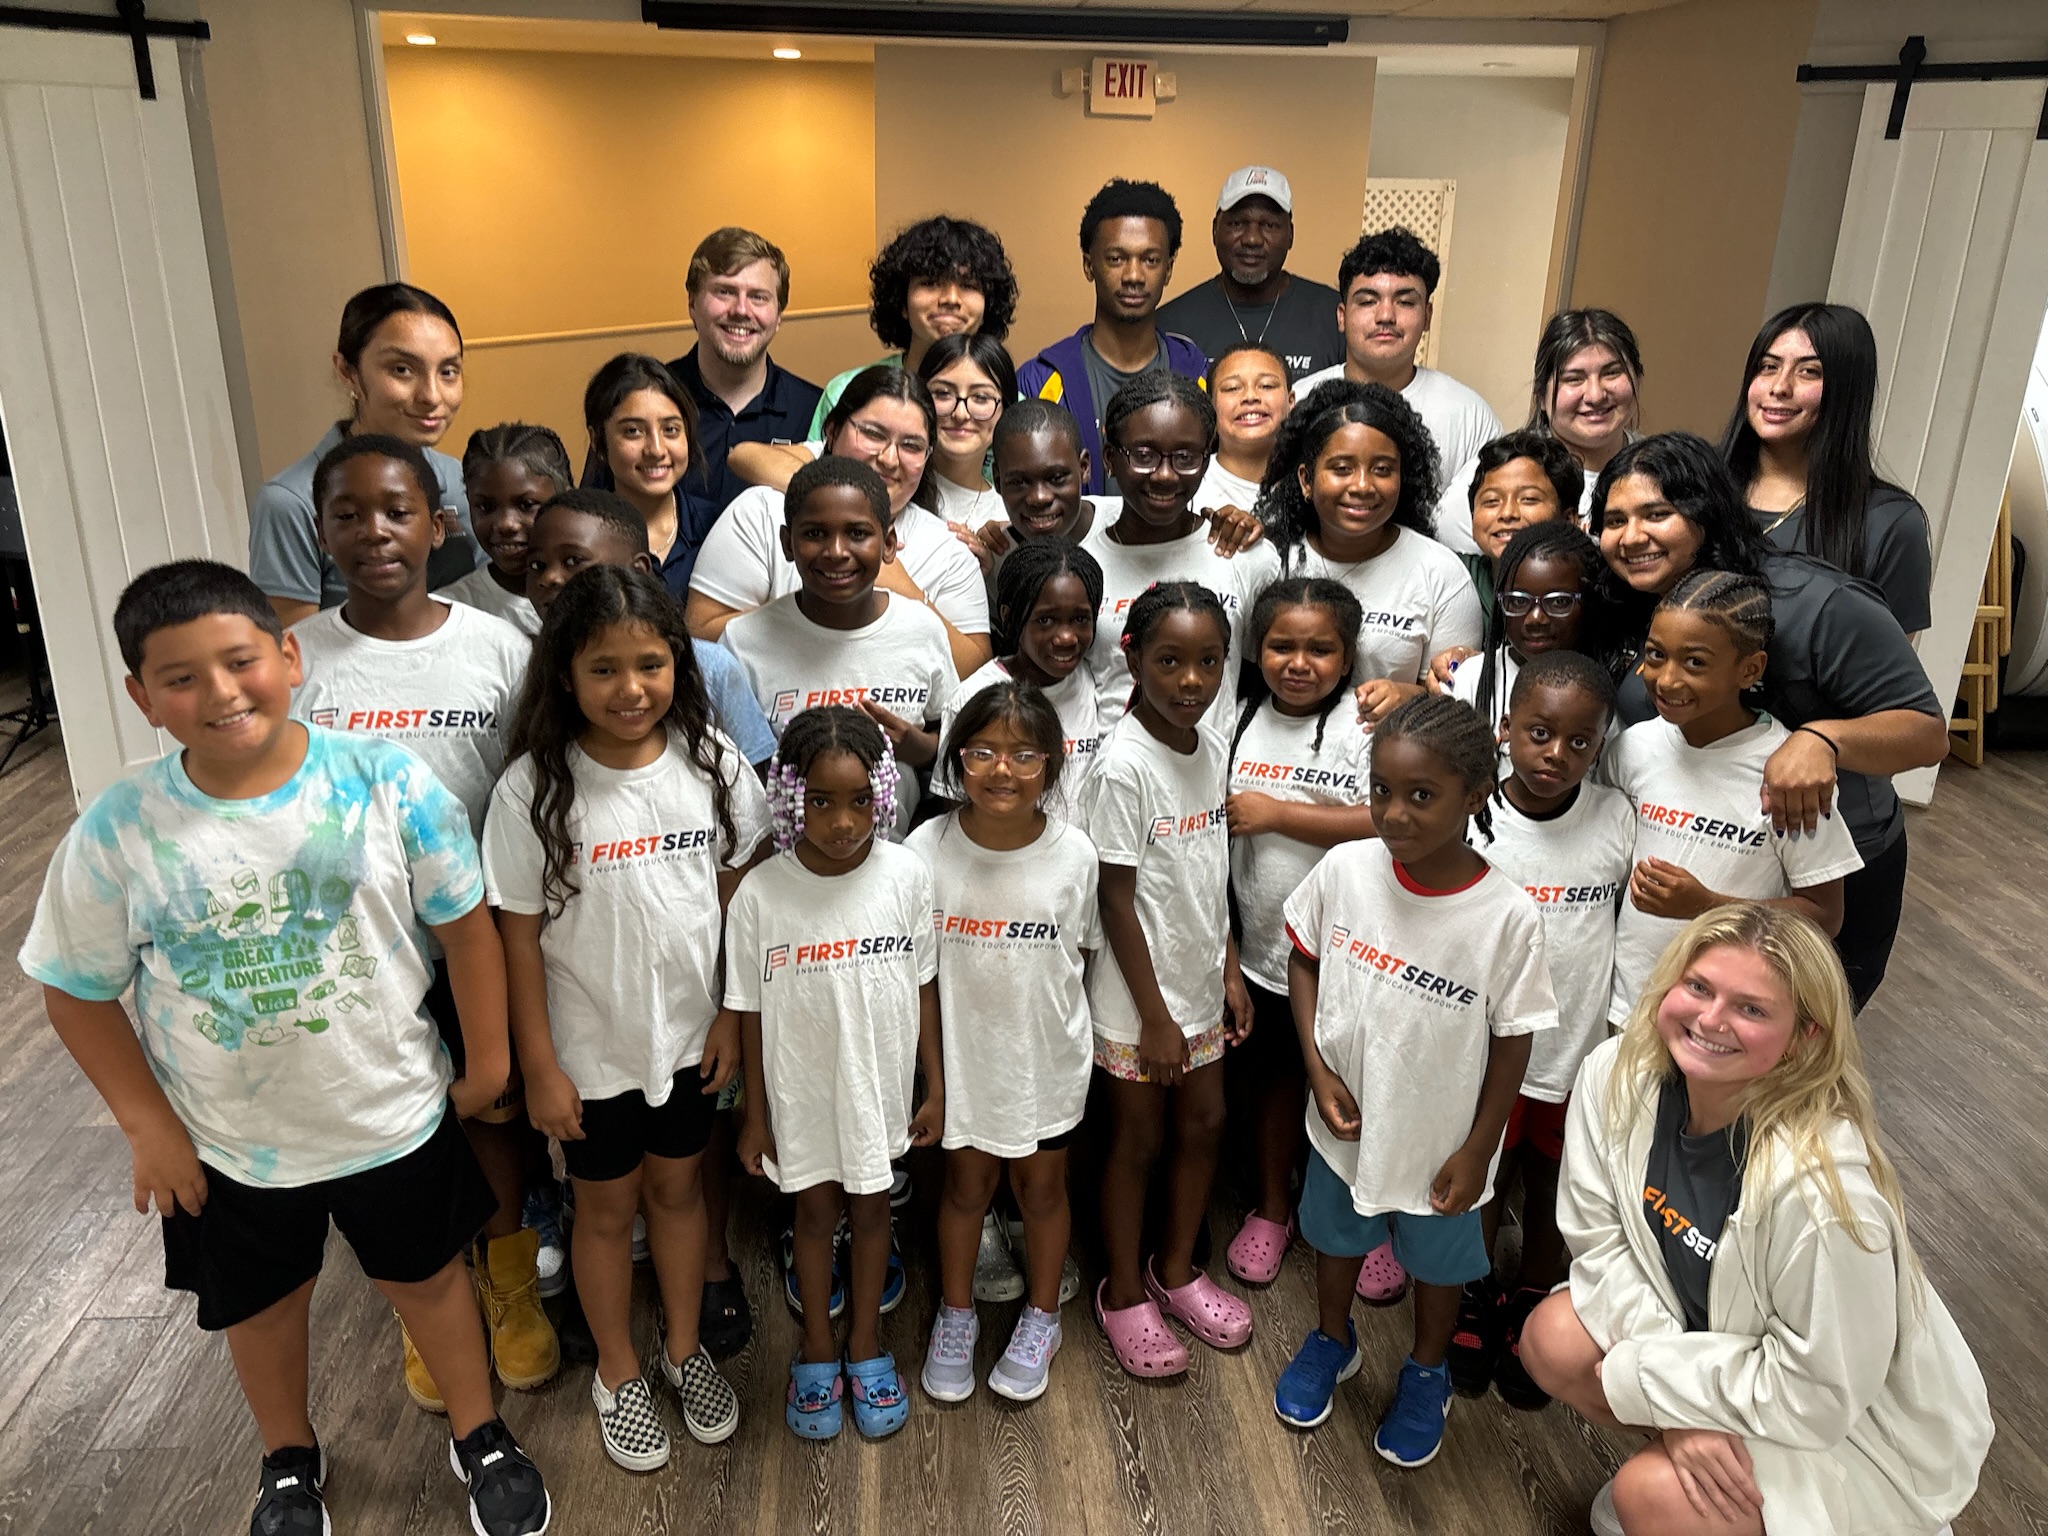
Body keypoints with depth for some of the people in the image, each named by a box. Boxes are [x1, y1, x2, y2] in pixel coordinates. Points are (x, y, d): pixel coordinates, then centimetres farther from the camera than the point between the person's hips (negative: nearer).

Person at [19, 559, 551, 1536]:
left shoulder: (385, 782, -21)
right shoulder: (116, 834, -18)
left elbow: (465, 921, -11)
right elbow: (80, 992, -6)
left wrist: (488, 1058, -4)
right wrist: (149, 1128, -5)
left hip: (394, 1116, -1)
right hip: (230, 1146, 1)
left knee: (428, 1276, 21)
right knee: (262, 1305, 25)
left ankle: (480, 1437, 47)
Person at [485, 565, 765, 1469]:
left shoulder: (712, 762, -10)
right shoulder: (533, 790, -18)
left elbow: (737, 896, -1)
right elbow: (519, 937, -12)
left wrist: (732, 1016, -1)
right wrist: (538, 1066, -9)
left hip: (689, 1037, 2)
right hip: (591, 1051, -2)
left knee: (678, 1188, 21)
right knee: (607, 1206, 17)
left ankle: (683, 1347, 44)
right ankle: (618, 1371, 40)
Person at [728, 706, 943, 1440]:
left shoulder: (907, 875, -16)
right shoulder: (760, 893, -19)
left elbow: (923, 986, -5)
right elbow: (751, 1012, -8)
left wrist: (935, 1088, 1)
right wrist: (756, 1114, -2)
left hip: (880, 1084, 1)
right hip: (802, 1091, -1)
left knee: (870, 1208, 20)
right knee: (816, 1213, 19)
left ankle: (865, 1341, 44)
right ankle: (818, 1346, 43)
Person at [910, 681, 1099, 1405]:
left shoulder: (1073, 853, -16)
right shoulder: (927, 849, -17)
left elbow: (1079, 954, -1)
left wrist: (1053, 1019, 3)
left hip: (1047, 1059, 0)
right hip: (961, 1055, 0)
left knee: (1042, 1185, 19)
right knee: (966, 1184, 18)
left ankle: (1041, 1317, 44)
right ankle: (956, 1314, 43)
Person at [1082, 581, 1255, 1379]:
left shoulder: (1213, 746, 0)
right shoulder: (1125, 764, -22)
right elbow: (1117, 900, -19)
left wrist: (1229, 970, 8)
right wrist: (1154, 1015, -16)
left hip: (1199, 983, 7)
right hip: (1138, 995, -7)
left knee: (1204, 1124, 17)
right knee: (1138, 1140, 9)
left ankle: (1176, 1268, 39)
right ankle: (1123, 1292, 30)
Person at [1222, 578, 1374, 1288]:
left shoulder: (1367, 723, -12)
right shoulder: (1240, 721, 3)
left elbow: (1386, 823, -25)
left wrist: (1274, 813, -21)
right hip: (1262, 944, 4)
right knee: (1274, 1074, 19)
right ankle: (1273, 1209, 39)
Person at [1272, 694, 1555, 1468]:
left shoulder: (1507, 915, -26)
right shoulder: (1344, 869, -20)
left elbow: (1511, 1045, -15)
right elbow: (1304, 960, -3)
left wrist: (1477, 1152, -9)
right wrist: (1318, 1070, -11)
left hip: (1440, 1139, -2)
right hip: (1345, 1118, 2)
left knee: (1437, 1260, 24)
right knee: (1336, 1236, 27)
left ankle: (1426, 1373, 53)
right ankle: (1331, 1339, 57)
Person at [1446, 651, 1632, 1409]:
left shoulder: (1617, 820, -12)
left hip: (1579, 1052, 1)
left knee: (1551, 1190, 21)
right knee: (1481, 1182, 19)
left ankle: (1530, 1307, 46)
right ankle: (1478, 1298, 45)